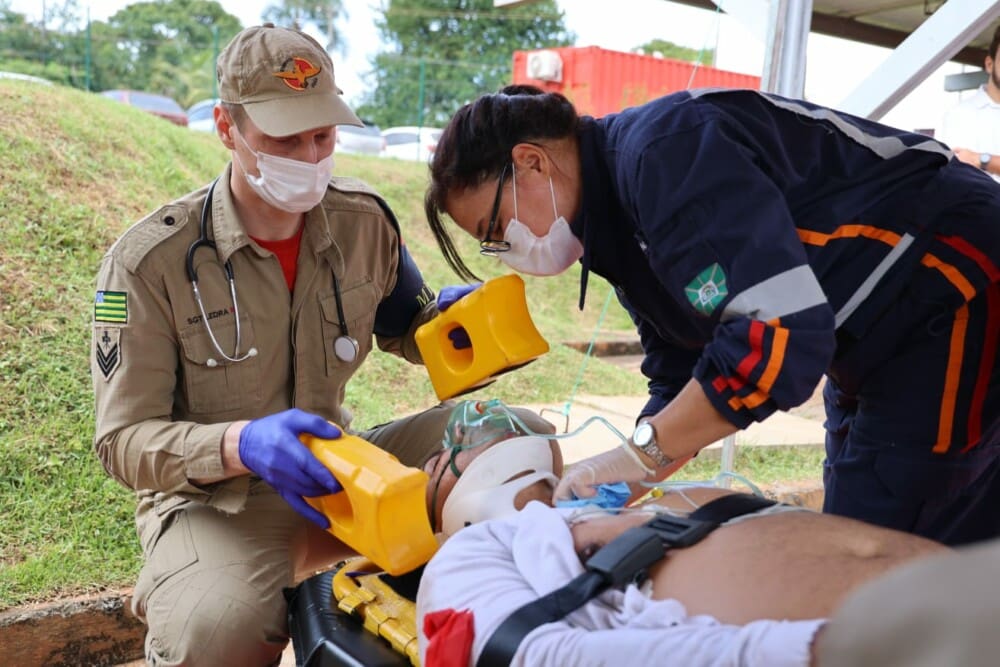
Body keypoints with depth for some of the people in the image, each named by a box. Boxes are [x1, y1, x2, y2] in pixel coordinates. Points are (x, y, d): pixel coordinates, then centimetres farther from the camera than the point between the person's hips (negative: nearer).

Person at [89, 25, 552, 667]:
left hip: (338, 465, 5)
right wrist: (241, 444, -35)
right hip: (214, 497, -4)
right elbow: (124, 437, -14)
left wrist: (448, 316, -13)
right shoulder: (149, 260, -15)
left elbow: (405, 330, 13)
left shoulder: (365, 221, -4)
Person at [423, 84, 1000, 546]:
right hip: (877, 345, 10)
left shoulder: (664, 149, -25)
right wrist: (607, 491, -4)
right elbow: (680, 386, 8)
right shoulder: (616, 225, 6)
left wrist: (639, 453, -24)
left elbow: (781, 333, -34)